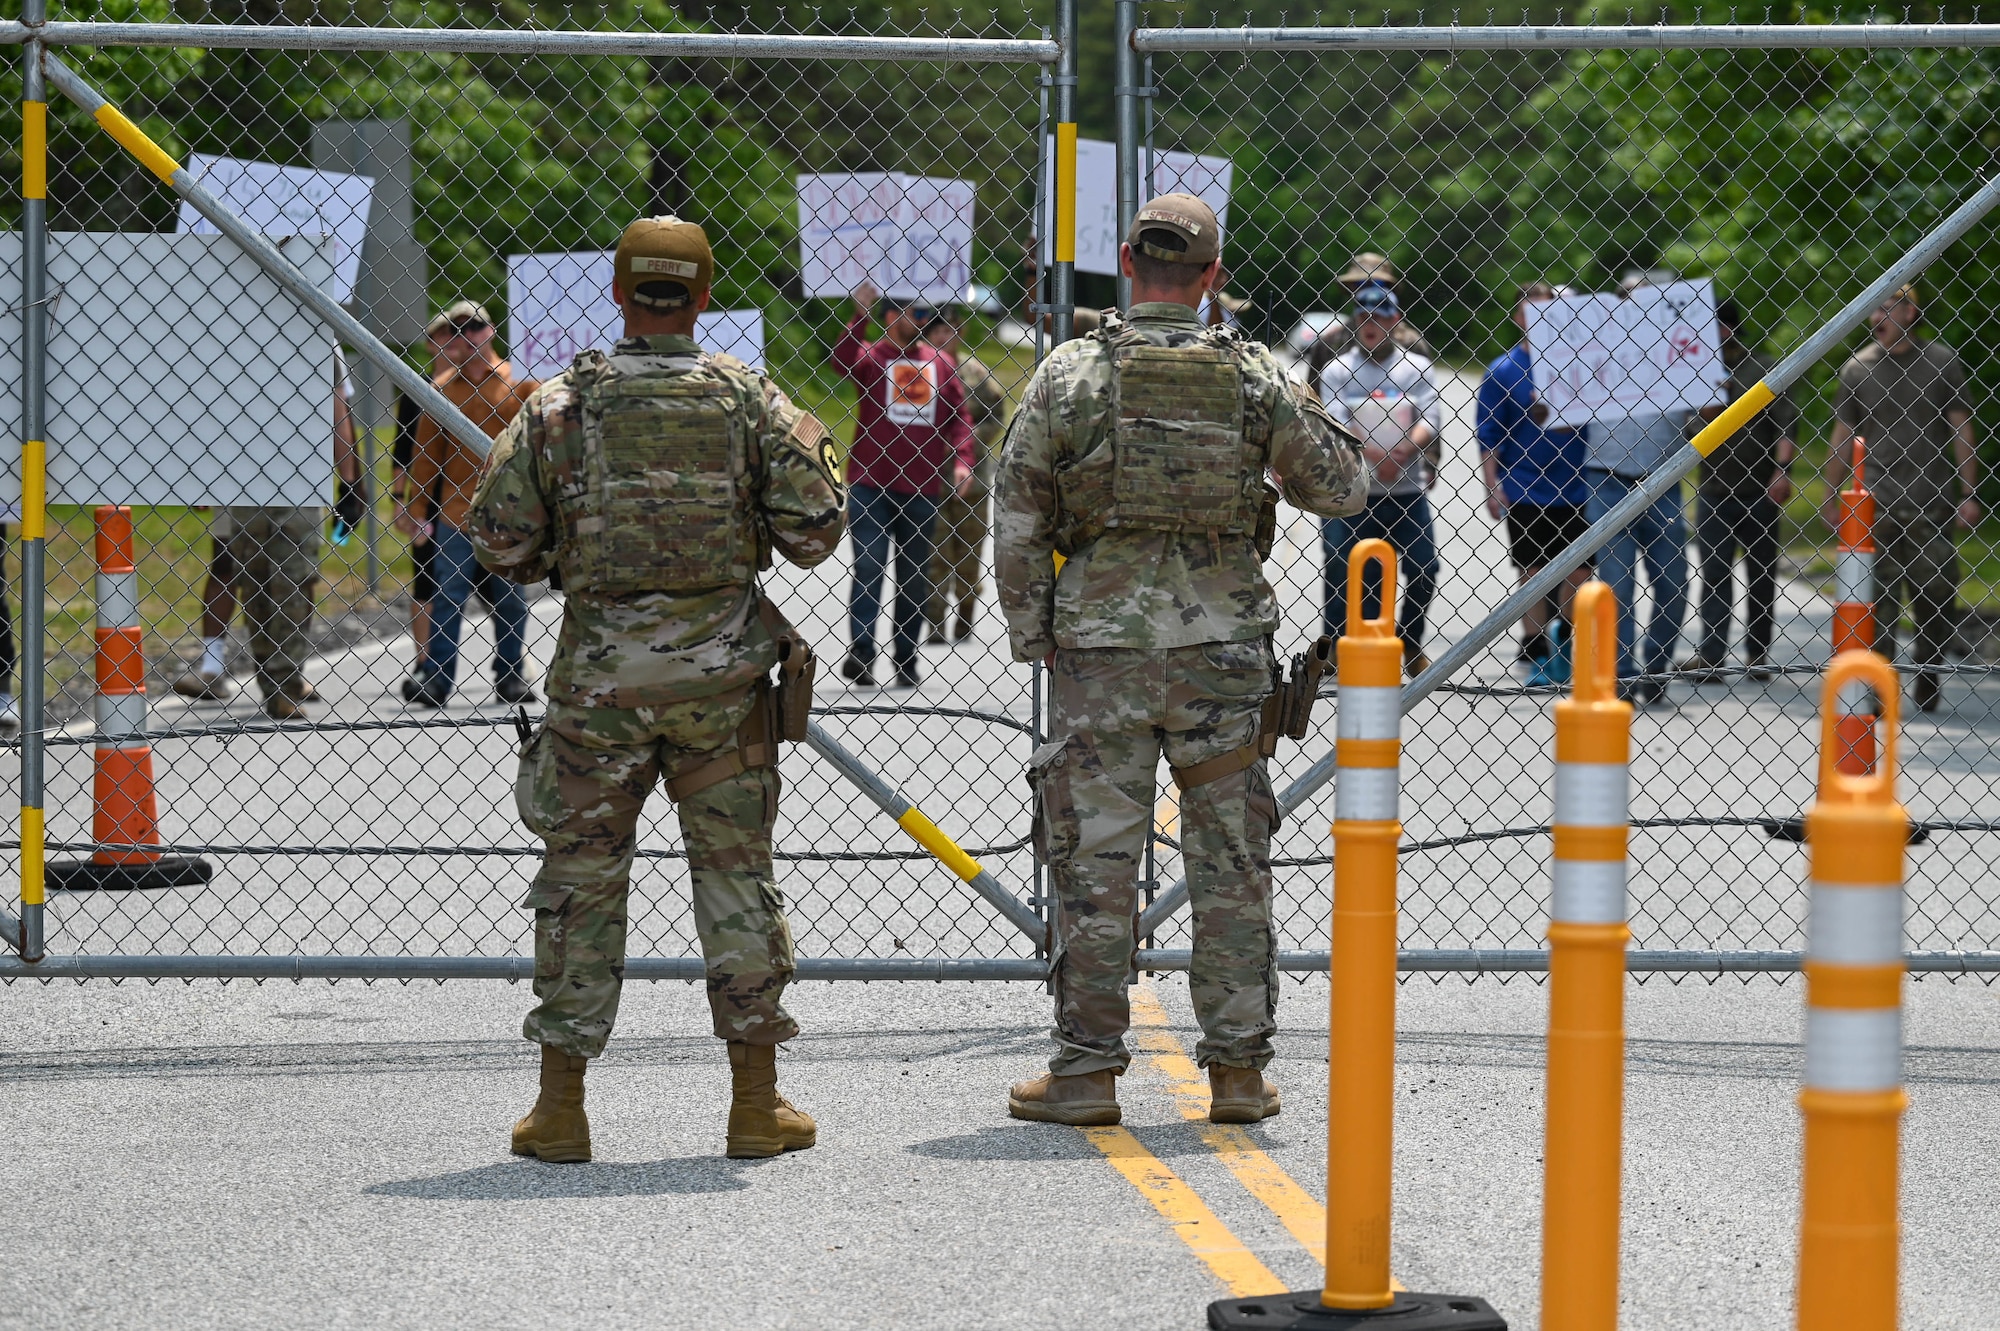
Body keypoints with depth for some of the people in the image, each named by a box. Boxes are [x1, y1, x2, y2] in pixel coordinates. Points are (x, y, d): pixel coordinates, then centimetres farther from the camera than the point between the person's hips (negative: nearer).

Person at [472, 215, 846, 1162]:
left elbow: (501, 541, -2)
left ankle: (559, 1107, 8)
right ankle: (757, 1103, 10)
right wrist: (817, 457, 17)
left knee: (581, 878, 7)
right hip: (720, 667, 0)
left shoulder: (562, 406, -2)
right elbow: (811, 533, -2)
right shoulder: (749, 399, -1)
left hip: (600, 668, 0)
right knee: (736, 873, 8)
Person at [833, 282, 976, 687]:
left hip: (922, 486, 4)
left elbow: (959, 417, 11)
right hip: (871, 483, -4)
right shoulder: (871, 356, 0)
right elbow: (843, 360, -22)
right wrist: (860, 316, -33)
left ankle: (906, 661, 13)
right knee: (869, 566, -10)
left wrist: (963, 460, -2)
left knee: (915, 577, 7)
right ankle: (860, 651, -12)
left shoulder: (939, 362, 11)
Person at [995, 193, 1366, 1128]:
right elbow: (1337, 489, 10)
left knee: (1096, 862, 3)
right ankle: (1238, 1072, 10)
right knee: (1231, 864, 8)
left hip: (1100, 641, -1)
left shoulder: (1069, 375, -2)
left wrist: (1032, 637, 8)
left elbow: (1017, 521, -2)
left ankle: (1086, 1073, 5)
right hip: (1222, 644, 1)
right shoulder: (1253, 377, 1)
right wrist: (1317, 425, 30)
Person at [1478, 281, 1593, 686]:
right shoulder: (1504, 371, 0)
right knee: (1533, 572, 3)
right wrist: (1492, 487, -7)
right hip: (1525, 493, -2)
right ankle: (1536, 654, 11)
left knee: (1580, 571, 0)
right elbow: (1488, 435, 0)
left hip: (1574, 491, 2)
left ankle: (1564, 638, 22)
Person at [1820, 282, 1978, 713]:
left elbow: (1961, 430, 5)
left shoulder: (1942, 361, 3)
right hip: (1874, 509, 0)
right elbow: (1841, 437, 9)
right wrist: (1831, 499, 6)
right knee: (1879, 601, -1)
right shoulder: (1858, 368, 5)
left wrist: (1969, 494, 0)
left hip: (1931, 504, 0)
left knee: (1938, 599, 3)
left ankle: (1926, 682, 20)